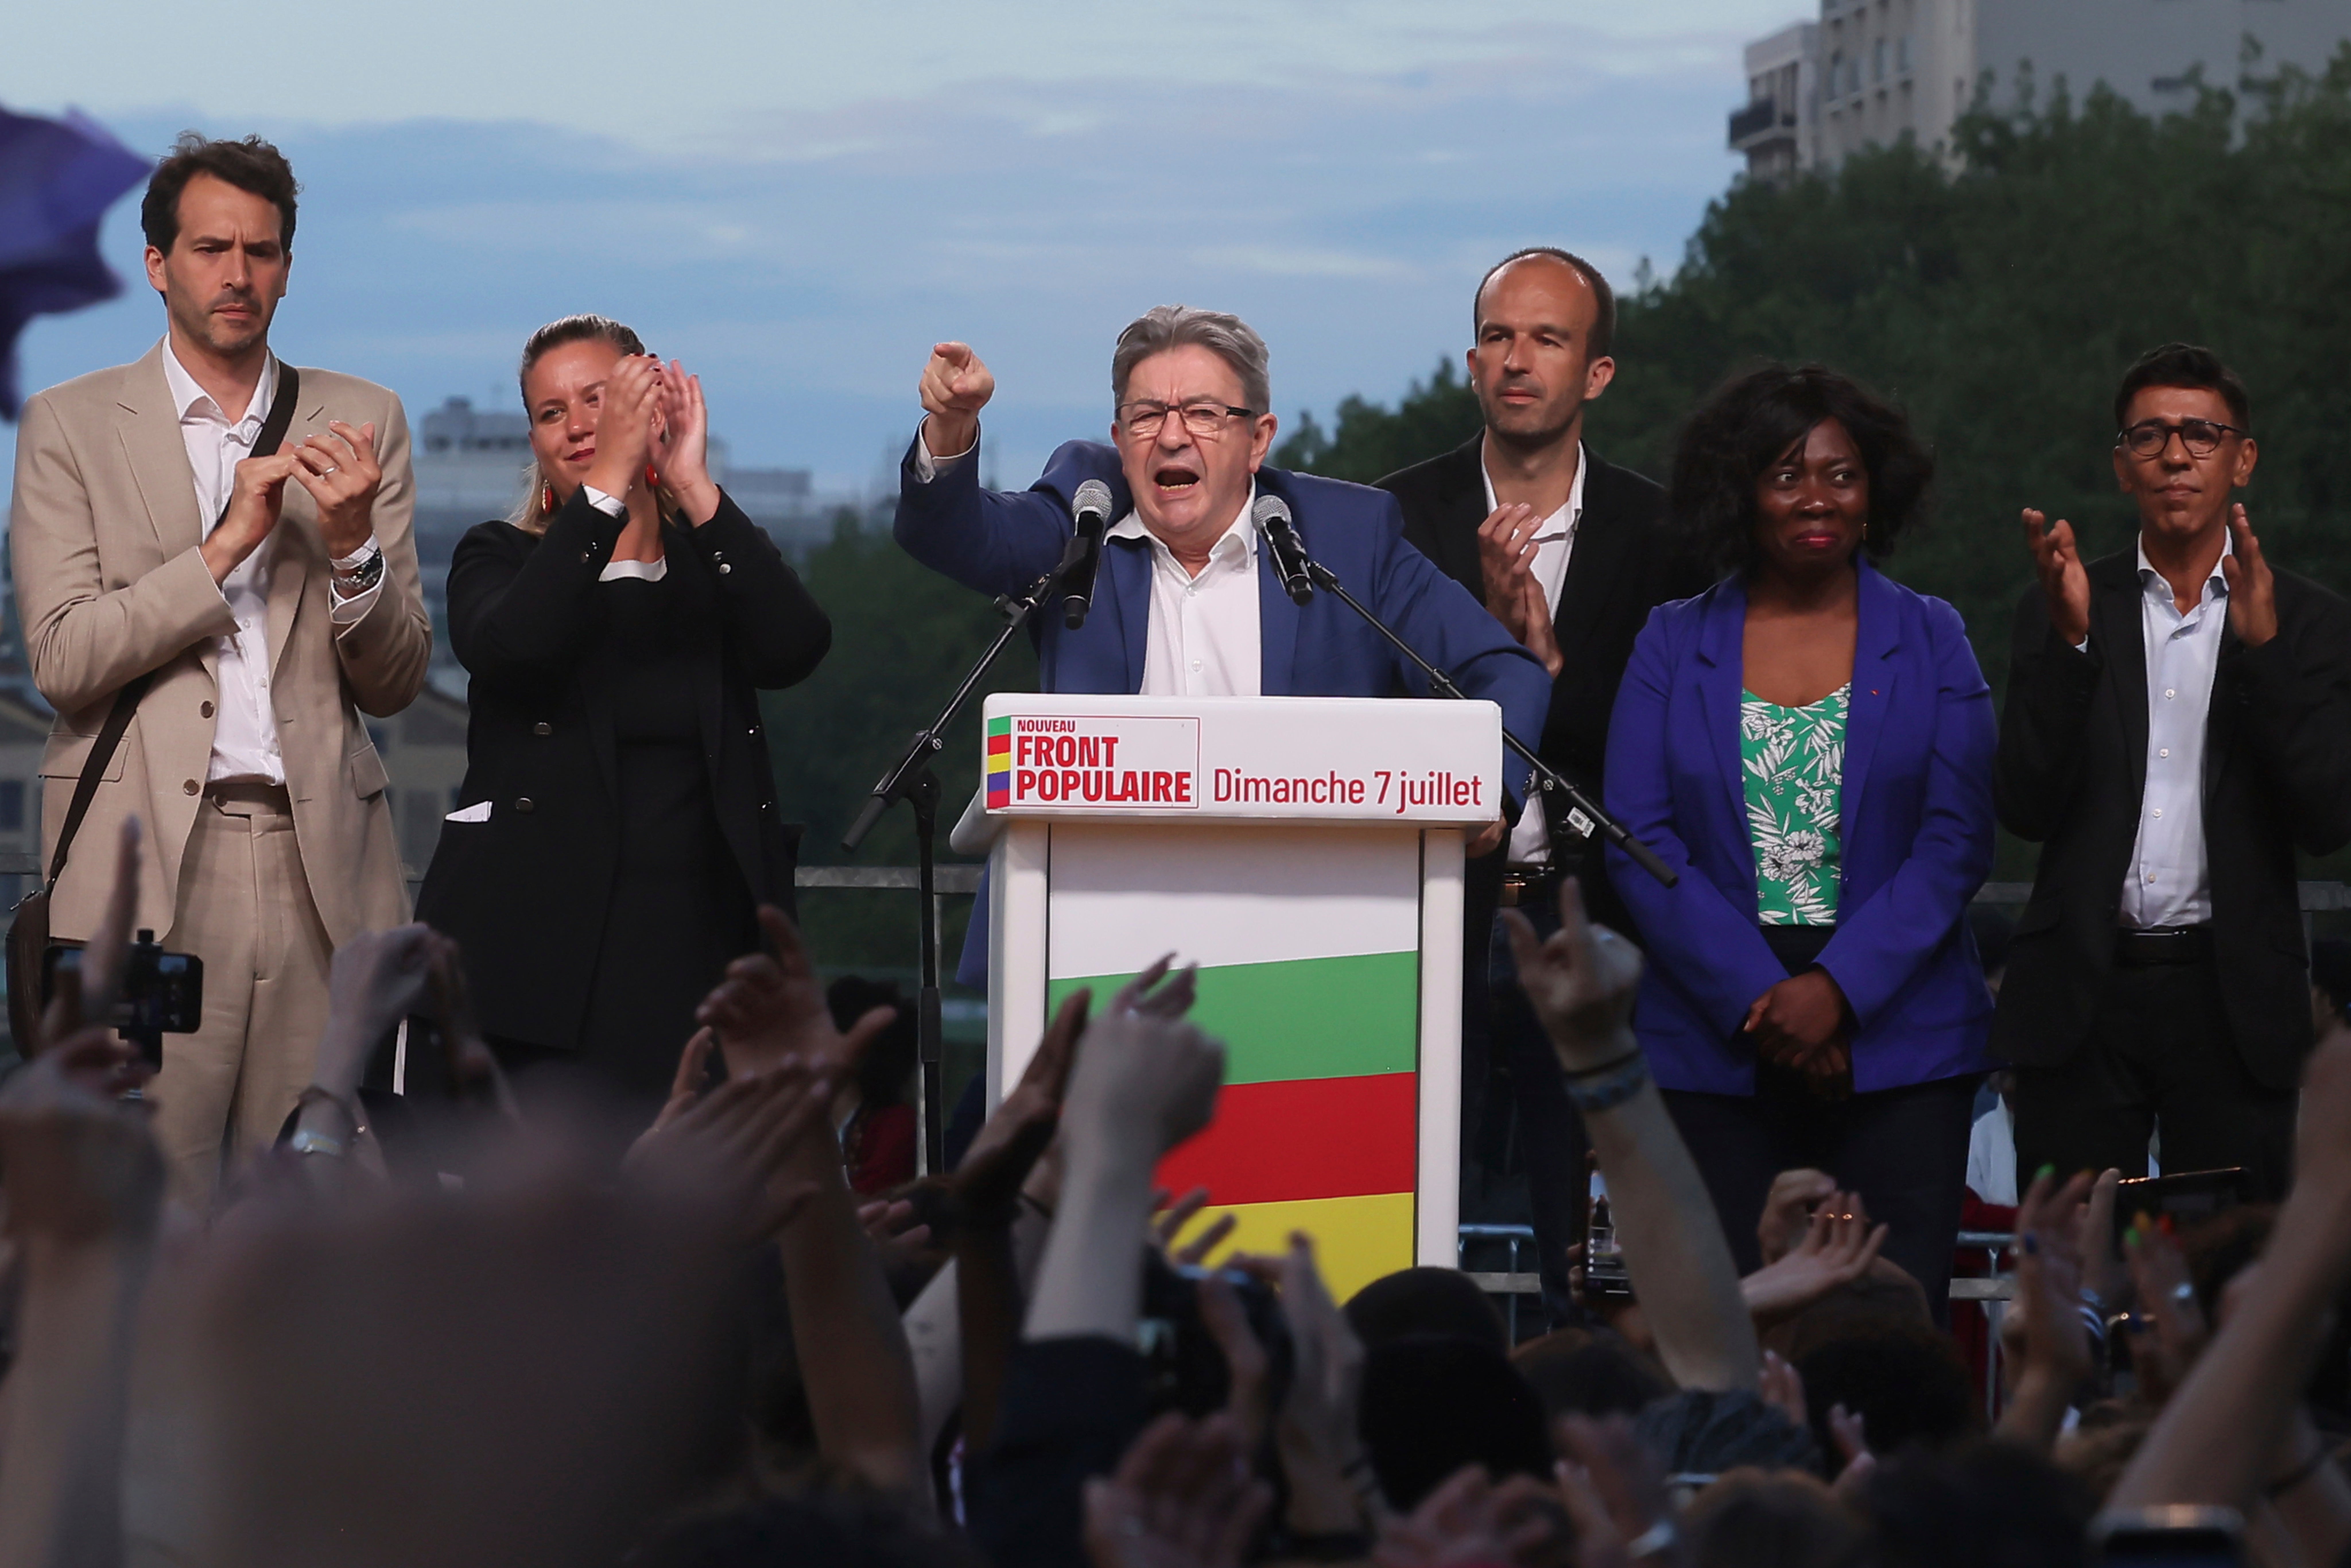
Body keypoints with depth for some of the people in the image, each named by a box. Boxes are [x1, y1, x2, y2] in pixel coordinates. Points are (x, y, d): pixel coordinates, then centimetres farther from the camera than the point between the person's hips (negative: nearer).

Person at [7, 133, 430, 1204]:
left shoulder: (362, 423, 14)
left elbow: (395, 684, 11)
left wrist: (353, 544, -8)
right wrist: (227, 542, -10)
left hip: (322, 863, 2)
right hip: (147, 860, -2)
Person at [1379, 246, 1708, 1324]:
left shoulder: (1658, 536, 4)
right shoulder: (1397, 518, 4)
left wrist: (1550, 661, -15)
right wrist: (1485, 623, -17)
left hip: (1586, 921, 0)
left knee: (1590, 1264, 1)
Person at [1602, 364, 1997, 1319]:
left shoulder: (1930, 642, 7)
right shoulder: (1673, 646, 8)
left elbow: (1956, 840, 0)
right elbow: (1641, 840, 1)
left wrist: (1836, 989, -12)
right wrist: (1756, 998, -10)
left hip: (1898, 1043, 0)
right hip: (1715, 1050, 1)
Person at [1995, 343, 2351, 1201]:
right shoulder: (2064, 611, 7)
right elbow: (2025, 808, -2)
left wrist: (2261, 646, -16)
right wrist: (2071, 639, -15)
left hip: (2233, 1002, 0)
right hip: (2082, 994, 0)